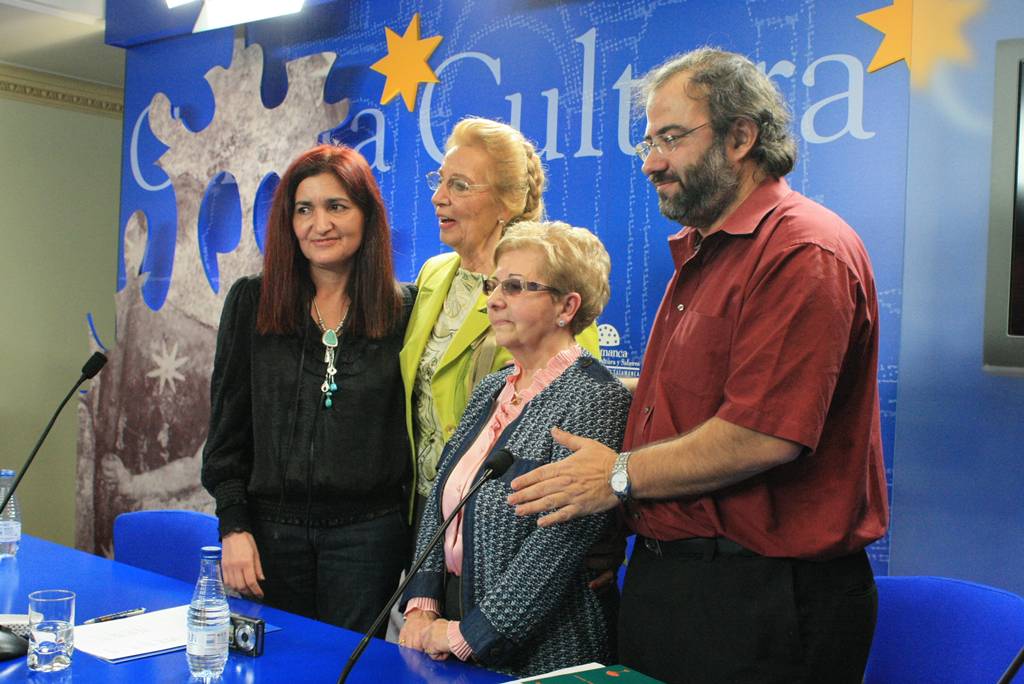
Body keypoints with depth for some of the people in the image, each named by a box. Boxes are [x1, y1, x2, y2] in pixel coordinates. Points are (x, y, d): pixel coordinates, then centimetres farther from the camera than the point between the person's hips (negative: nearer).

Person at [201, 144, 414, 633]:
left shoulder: (402, 308, 1)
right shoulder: (251, 302, 3)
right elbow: (227, 423, 4)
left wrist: (415, 536, 1)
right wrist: (233, 526, -3)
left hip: (367, 532, -1)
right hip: (272, 526, 1)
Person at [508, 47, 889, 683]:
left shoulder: (806, 251, -15)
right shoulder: (700, 252, 17)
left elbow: (764, 435, -24)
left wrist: (622, 475, -12)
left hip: (758, 599, -9)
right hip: (666, 576, 9)